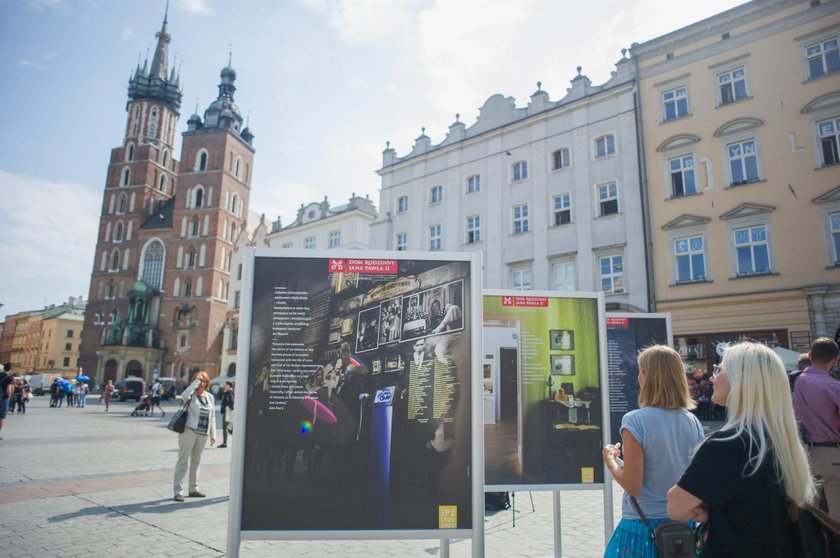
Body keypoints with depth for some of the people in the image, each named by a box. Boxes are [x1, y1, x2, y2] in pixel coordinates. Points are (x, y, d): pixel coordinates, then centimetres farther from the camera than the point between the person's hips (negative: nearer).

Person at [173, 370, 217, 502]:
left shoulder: (210, 397, 11)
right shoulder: (191, 395, -4)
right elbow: (184, 395, -31)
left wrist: (213, 434, 12)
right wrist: (196, 381, -24)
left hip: (203, 433, 6)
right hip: (189, 431, -5)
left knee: (196, 461, 14)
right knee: (183, 461, -2)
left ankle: (193, 489, 24)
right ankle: (178, 491, 3)